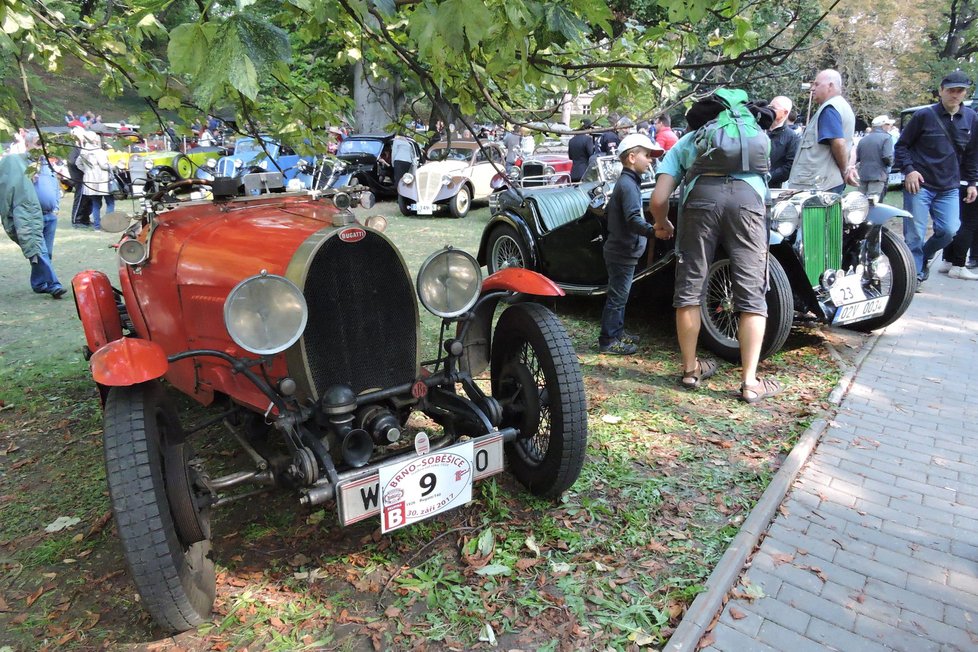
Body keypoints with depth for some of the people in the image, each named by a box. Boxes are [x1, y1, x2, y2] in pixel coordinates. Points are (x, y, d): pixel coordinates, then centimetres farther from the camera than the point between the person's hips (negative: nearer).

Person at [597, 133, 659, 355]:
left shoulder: (624, 182, 14)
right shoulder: (628, 185, -18)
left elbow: (610, 210, 26)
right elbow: (633, 219, -30)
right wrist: (652, 230, -46)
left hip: (619, 250, 10)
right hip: (623, 253, -10)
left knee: (619, 295, 19)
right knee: (617, 296, -4)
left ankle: (617, 332, 31)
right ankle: (608, 341, 3)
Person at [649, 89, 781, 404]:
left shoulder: (685, 141, 33)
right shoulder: (758, 134, 41)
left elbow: (658, 199, 19)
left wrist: (662, 224, 38)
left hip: (701, 194, -1)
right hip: (748, 196, 1)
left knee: (689, 288, 10)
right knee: (752, 293, 4)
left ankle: (690, 369, 21)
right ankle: (750, 382, 5)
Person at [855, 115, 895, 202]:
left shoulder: (863, 139, 11)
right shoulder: (886, 138, -6)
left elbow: (857, 159, 13)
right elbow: (887, 158, -14)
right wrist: (891, 163, 6)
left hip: (863, 176, 5)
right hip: (878, 176, -5)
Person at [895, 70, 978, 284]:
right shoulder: (924, 115, -3)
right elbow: (901, 145, 2)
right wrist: (908, 170, -12)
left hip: (950, 188, 4)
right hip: (919, 184, -3)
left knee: (949, 231, -5)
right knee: (915, 234, -3)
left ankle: (924, 256, 24)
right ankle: (914, 274, 10)